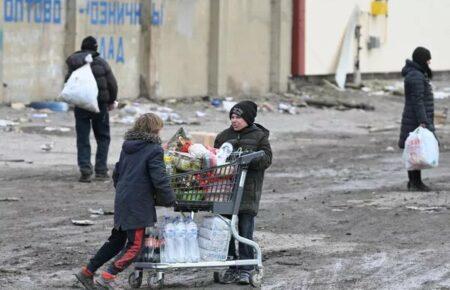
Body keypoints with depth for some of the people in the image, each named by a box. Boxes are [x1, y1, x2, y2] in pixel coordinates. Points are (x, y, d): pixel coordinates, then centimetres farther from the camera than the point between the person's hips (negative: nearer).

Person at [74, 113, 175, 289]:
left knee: (117, 240, 19)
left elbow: (116, 173, 21)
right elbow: (159, 179, -15)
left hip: (121, 201, 8)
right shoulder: (154, 150, -11)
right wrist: (169, 200, -3)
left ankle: (87, 272, 21)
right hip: (138, 205, -8)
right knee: (135, 245, -2)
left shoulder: (127, 147, 14)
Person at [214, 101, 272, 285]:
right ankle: (230, 267, 12)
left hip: (248, 191, -3)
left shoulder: (259, 136, 3)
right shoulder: (224, 136, 14)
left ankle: (245, 269, 4)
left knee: (245, 231, -2)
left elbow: (266, 159, -6)